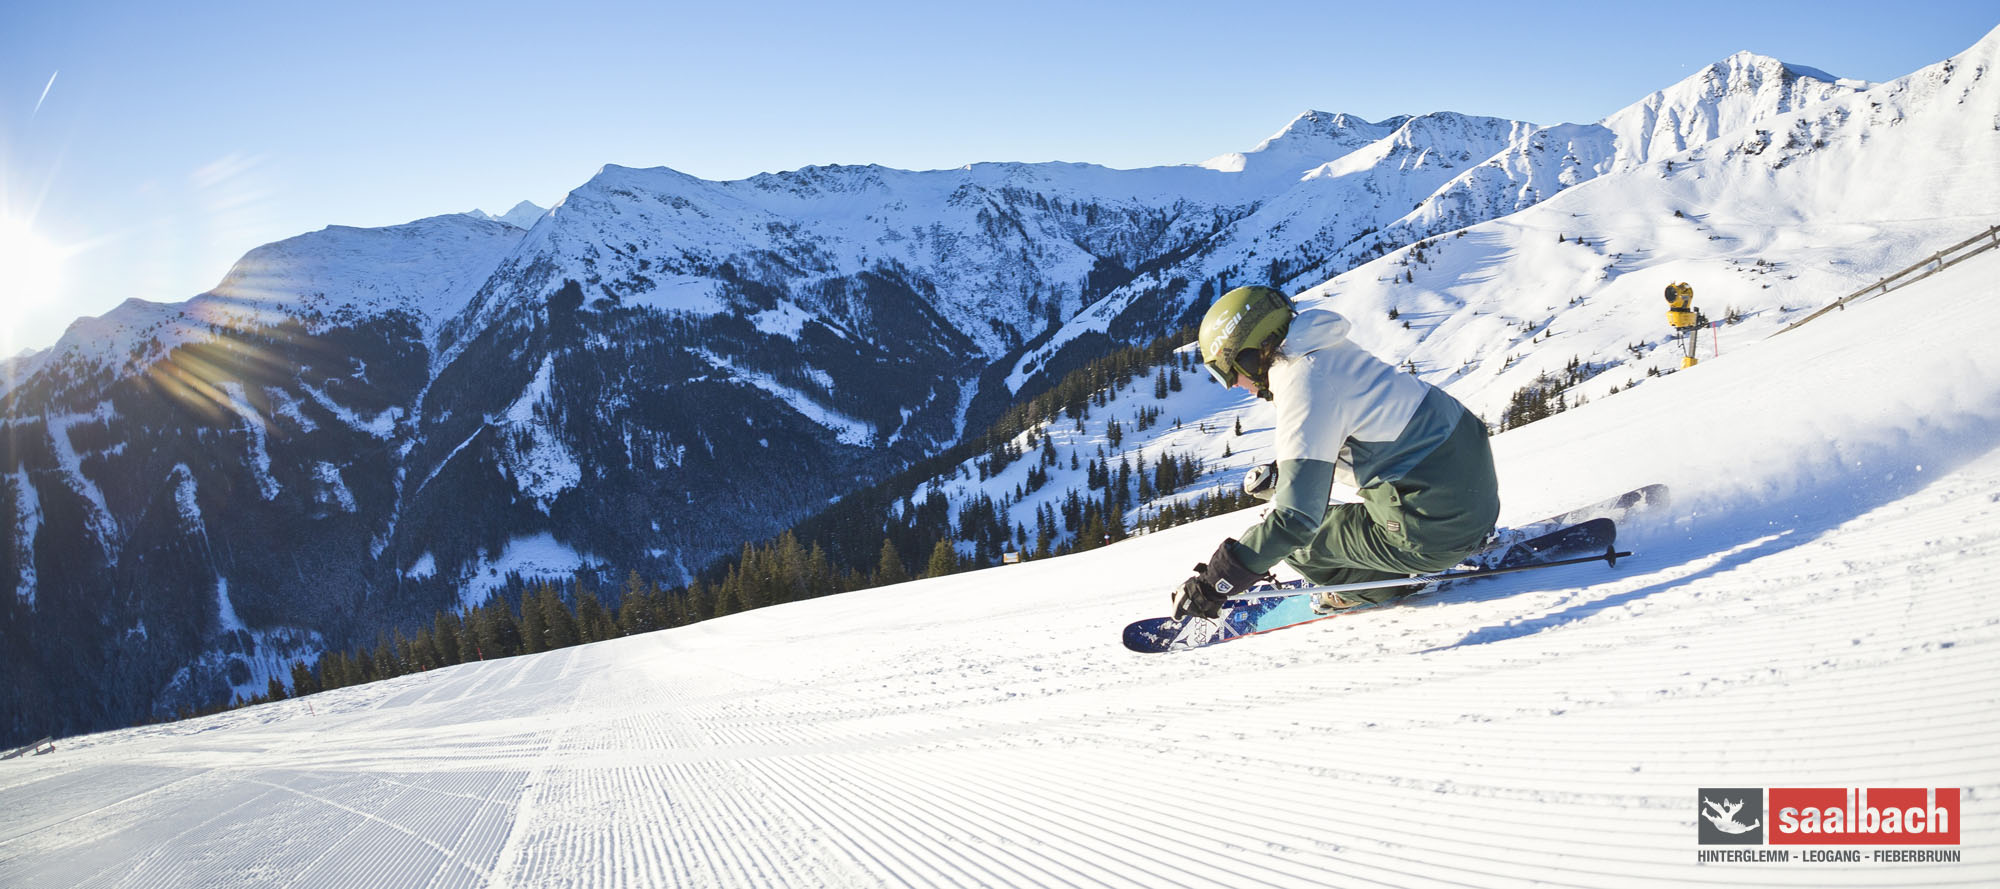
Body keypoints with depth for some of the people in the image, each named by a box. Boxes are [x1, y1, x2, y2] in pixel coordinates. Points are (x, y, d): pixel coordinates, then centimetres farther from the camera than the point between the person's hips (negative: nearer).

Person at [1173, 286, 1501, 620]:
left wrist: (1213, 583, -22)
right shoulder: (1327, 351, 8)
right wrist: (1278, 476, 25)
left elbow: (1295, 520, -25)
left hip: (1437, 526, -9)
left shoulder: (1303, 385, -19)